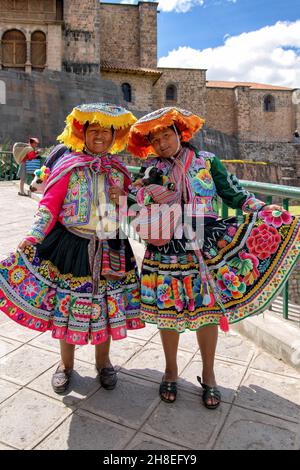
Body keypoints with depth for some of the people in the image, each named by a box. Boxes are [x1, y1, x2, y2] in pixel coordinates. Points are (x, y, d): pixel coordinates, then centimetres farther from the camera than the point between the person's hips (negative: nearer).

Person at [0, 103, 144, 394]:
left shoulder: (119, 170, 8)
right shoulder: (68, 166, -3)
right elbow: (49, 205, -8)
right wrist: (33, 238, -19)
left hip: (108, 250, 3)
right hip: (70, 246, -2)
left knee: (105, 306, 11)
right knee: (65, 305, 8)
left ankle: (103, 361, 35)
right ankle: (66, 363, 33)